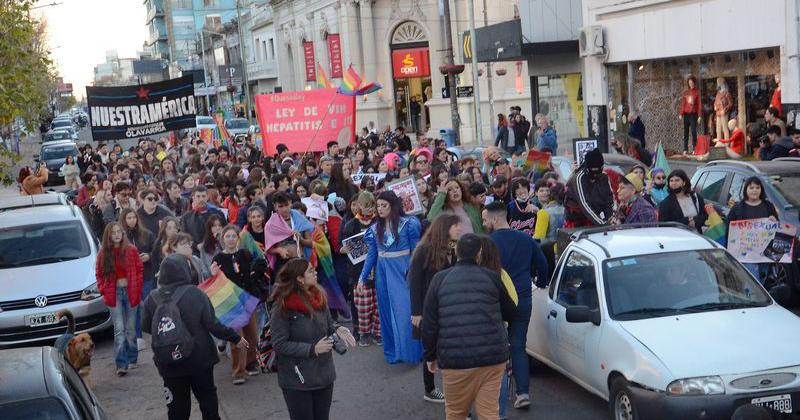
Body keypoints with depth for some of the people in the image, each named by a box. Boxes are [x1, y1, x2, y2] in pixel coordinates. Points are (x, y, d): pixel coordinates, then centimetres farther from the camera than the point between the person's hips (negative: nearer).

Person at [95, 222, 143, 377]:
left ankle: (131, 359, 25)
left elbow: (139, 270, 2)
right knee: (119, 330, -6)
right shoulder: (103, 253, 2)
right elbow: (99, 274, 8)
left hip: (130, 292, 0)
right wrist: (104, 291, -2)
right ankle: (121, 365, -8)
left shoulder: (131, 250, -1)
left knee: (130, 328, 10)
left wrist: (137, 290, -4)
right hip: (113, 293, 0)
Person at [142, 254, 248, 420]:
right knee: (207, 395, 17)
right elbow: (212, 324, -15)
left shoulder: (152, 299, -10)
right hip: (199, 359, -1)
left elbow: (145, 327, 2)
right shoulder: (196, 294, -16)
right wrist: (235, 338, -4)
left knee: (177, 402, 12)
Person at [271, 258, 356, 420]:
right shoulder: (282, 308, -19)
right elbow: (279, 345, -18)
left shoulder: (318, 297, -1)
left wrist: (337, 329, -11)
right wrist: (312, 349, -22)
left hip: (324, 375, 6)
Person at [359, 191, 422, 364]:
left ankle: (410, 350, 11)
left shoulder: (408, 224, -7)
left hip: (403, 271, -4)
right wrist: (363, 277, 3)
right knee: (387, 312, 10)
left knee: (405, 310, -3)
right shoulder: (375, 228, 6)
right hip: (383, 273, 4)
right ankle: (393, 352, 21)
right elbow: (372, 254, 8)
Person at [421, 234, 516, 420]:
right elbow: (509, 314, 17)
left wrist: (430, 356, 14)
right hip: (493, 357, 1)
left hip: (454, 359, 0)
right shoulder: (492, 277, 4)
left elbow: (429, 324, 3)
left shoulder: (440, 279, 3)